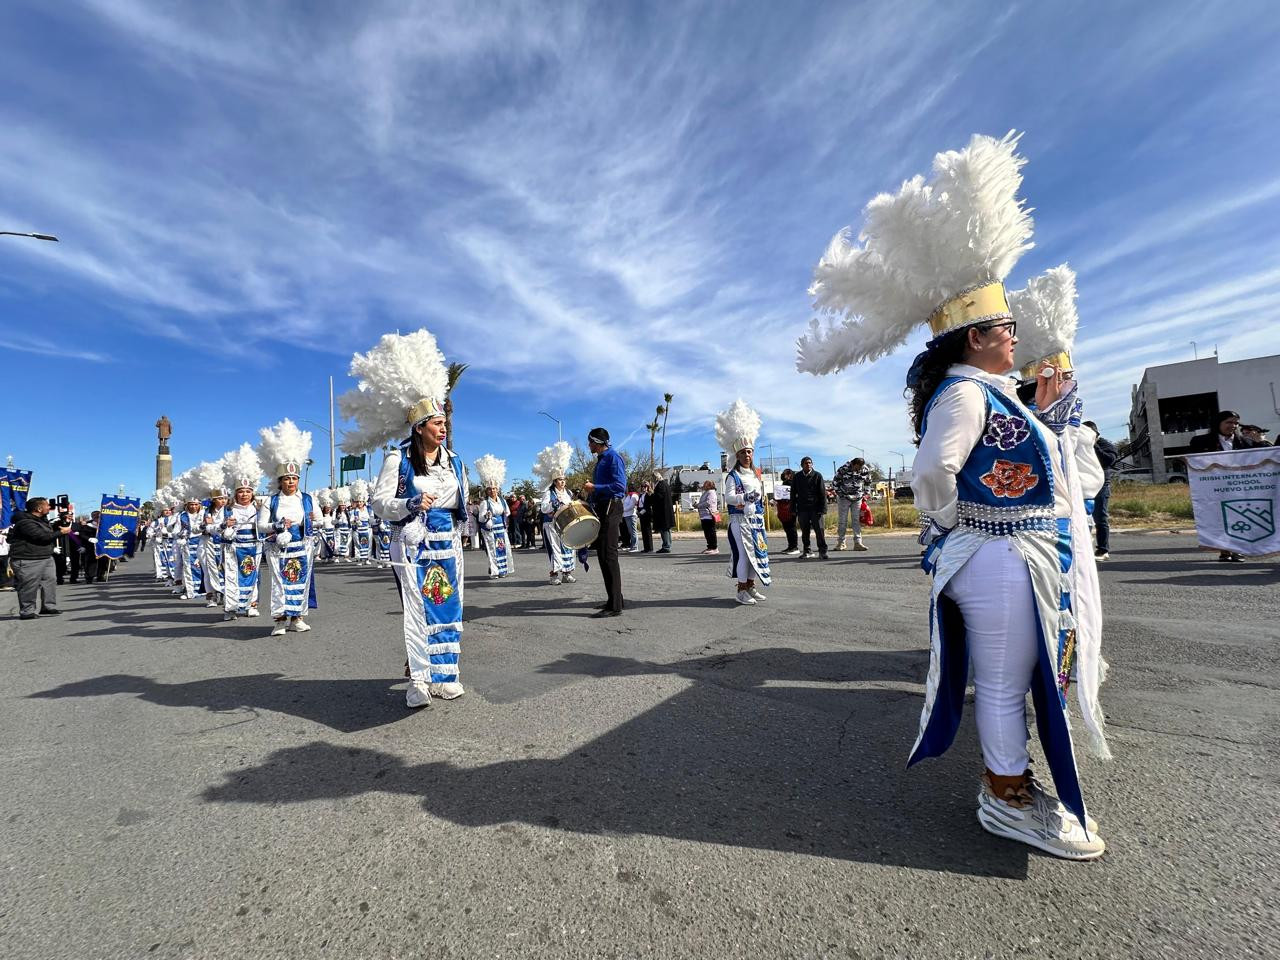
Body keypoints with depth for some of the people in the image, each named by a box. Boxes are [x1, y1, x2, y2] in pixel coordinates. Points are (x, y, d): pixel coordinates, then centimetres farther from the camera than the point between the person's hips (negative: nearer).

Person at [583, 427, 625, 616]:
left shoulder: (613, 457, -10)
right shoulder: (601, 460, 19)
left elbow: (620, 486, -20)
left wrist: (595, 488, -20)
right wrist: (591, 491, 12)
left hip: (610, 509, -10)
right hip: (601, 509, 10)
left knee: (608, 556, -11)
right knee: (603, 555, 13)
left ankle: (615, 606, -9)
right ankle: (614, 599, 23)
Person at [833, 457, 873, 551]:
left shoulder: (866, 470, -5)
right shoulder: (844, 469, -16)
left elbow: (868, 482, 13)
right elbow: (835, 480, -3)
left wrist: (865, 494, 6)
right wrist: (839, 493, -6)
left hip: (858, 498, 3)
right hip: (844, 498, -3)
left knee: (857, 520, 1)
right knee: (842, 520, 1)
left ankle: (858, 543, 4)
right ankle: (840, 543, 9)